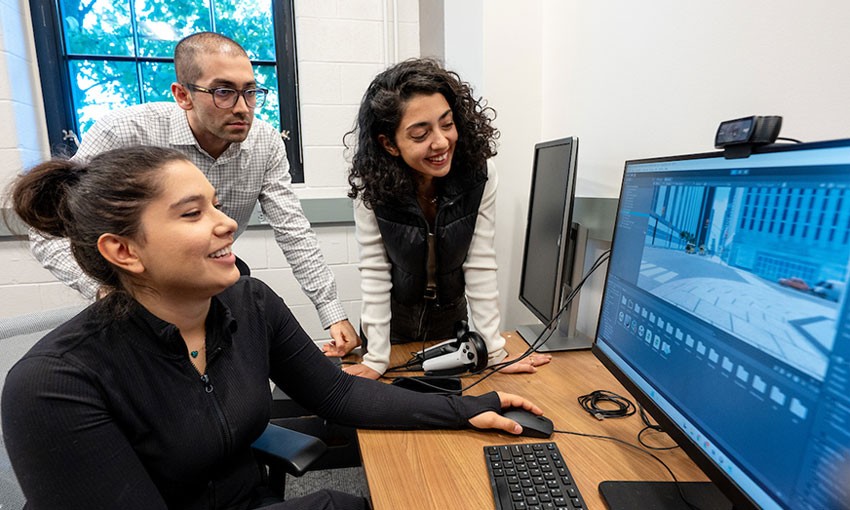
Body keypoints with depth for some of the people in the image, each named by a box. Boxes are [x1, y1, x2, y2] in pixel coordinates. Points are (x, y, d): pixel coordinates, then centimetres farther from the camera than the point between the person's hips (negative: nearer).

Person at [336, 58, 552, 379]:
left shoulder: (479, 173, -23)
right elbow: (374, 268, -22)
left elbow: (480, 262, -19)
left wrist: (495, 352, -16)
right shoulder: (372, 183, -26)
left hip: (450, 316, 1)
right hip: (392, 316, -1)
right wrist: (376, 360, -21)